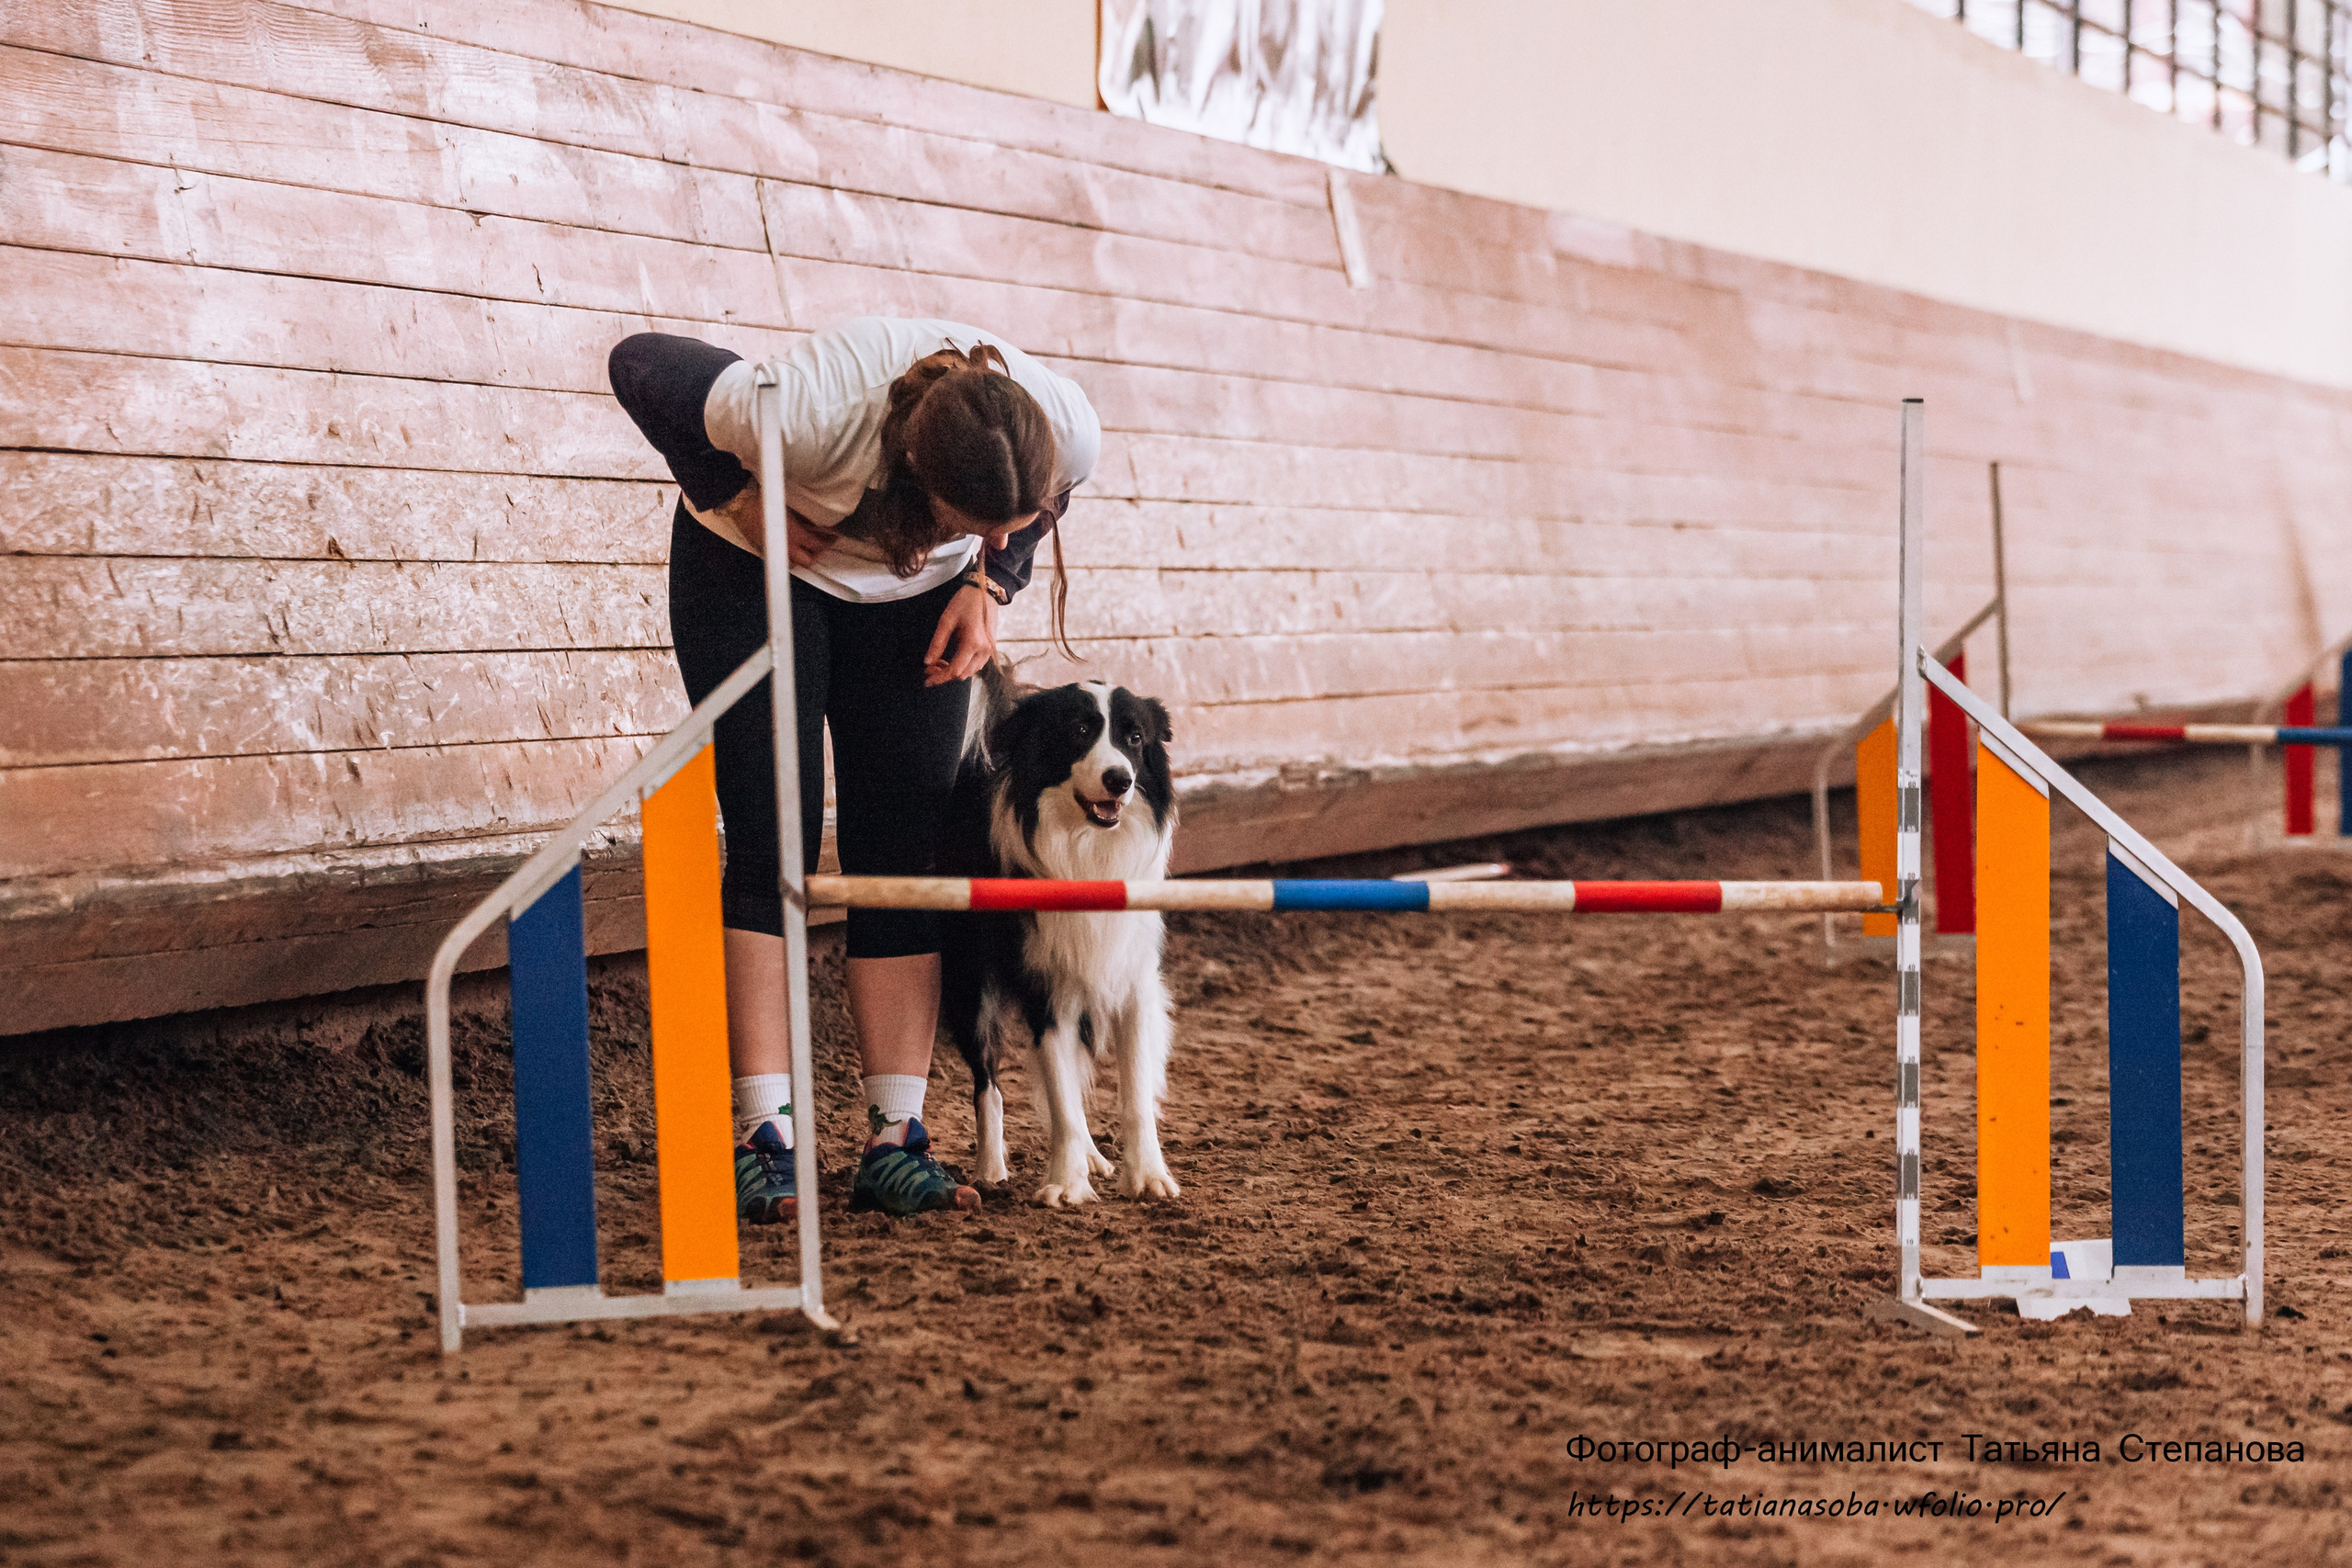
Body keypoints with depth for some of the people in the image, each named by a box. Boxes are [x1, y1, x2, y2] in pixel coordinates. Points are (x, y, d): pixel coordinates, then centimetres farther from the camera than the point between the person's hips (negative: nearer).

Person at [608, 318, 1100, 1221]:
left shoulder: (1070, 432, -30)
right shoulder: (808, 410, -41)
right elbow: (639, 363, -24)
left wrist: (989, 584, -15)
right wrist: (739, 498, -21)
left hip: (913, 590, 3)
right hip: (757, 565, -3)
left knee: (906, 848, -4)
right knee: (773, 837, -12)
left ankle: (894, 1144, -2)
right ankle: (764, 1138, -10)